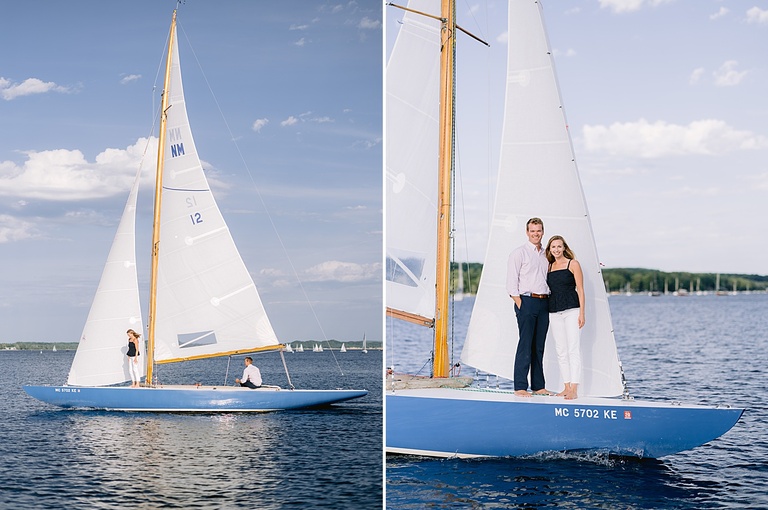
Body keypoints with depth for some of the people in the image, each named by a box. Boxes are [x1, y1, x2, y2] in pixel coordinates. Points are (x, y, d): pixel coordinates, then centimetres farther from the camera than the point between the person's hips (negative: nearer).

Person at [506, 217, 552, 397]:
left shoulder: (546, 255, 18)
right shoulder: (519, 253, -1)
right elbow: (511, 283, -6)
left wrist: (549, 302, 10)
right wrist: (520, 305, -12)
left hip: (544, 303, 6)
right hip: (527, 301, -6)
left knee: (539, 346, 7)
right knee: (525, 345, -10)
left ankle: (538, 386, 11)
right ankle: (520, 387, -8)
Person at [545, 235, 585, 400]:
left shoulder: (573, 264, 0)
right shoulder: (549, 267, 14)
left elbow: (580, 289, -3)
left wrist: (582, 313, -10)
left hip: (571, 309, -5)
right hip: (554, 311, 5)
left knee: (573, 349, -9)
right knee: (561, 351, 6)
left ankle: (574, 389, -12)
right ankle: (567, 387, 11)